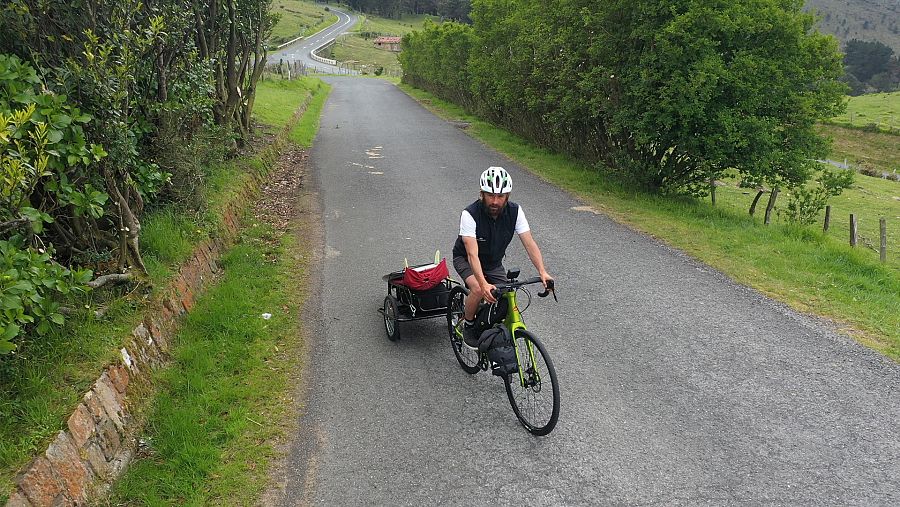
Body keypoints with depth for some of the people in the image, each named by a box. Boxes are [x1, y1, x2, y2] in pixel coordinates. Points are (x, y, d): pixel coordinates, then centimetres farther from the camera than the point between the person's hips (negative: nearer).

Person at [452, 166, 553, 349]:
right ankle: (468, 327, -4)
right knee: (478, 290, -31)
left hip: (494, 263, 4)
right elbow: (473, 254, -37)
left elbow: (529, 243, -22)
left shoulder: (515, 211, -19)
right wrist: (484, 284, -51)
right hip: (465, 259, -4)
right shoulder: (470, 214, -31)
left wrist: (542, 272, -36)